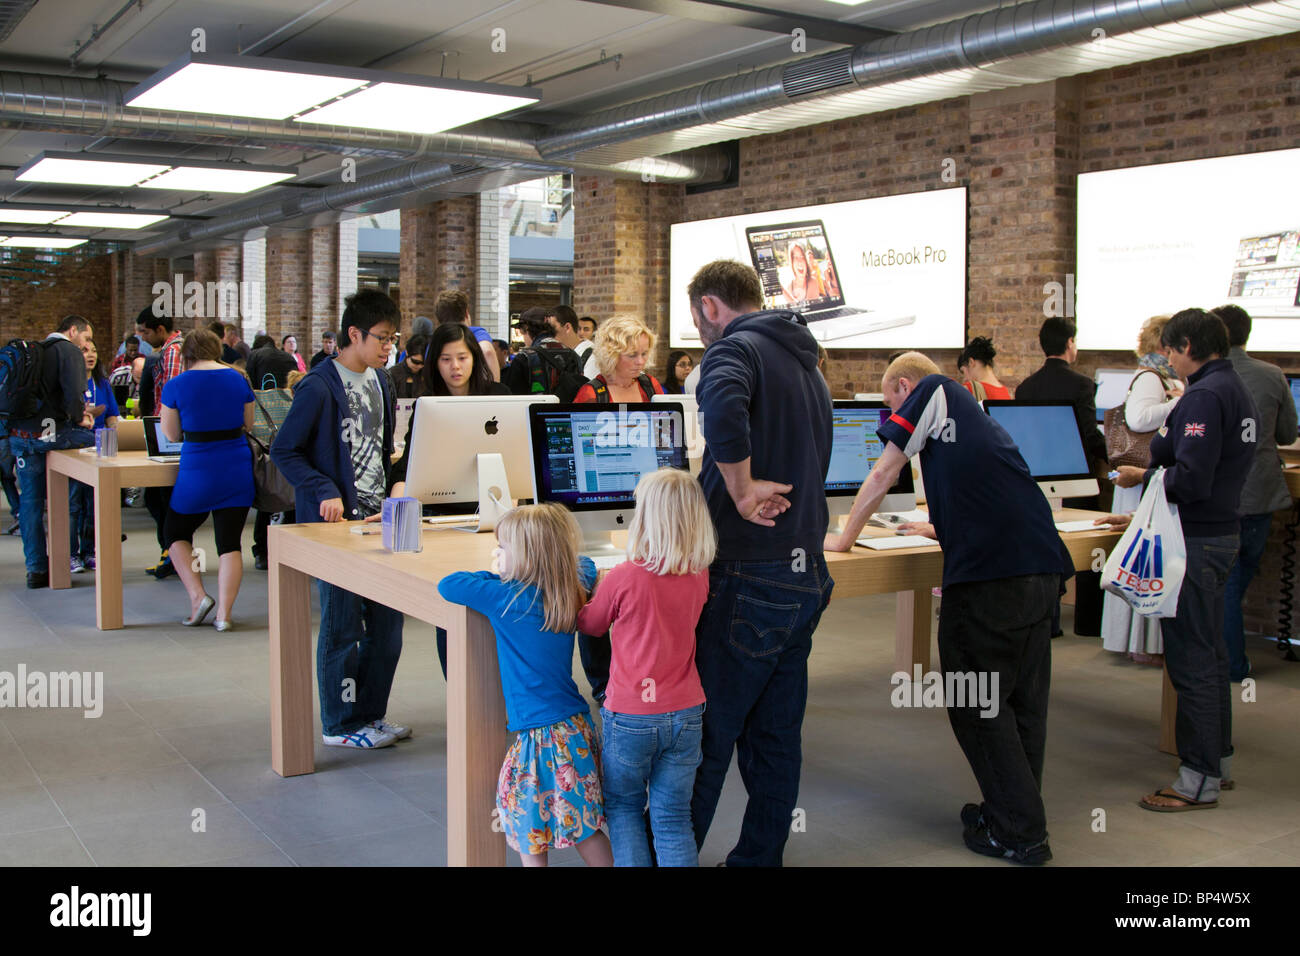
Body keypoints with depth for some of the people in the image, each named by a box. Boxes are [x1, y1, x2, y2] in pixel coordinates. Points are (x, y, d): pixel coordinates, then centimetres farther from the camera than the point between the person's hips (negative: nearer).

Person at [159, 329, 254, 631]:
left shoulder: (176, 385, -5)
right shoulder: (239, 379, 3)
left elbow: (172, 434, 2)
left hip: (197, 471, -2)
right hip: (238, 470, 2)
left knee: (176, 533, 18)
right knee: (230, 541, 5)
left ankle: (197, 596, 4)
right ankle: (224, 613, -2)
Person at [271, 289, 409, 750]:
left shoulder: (380, 381, 12)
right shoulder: (320, 386, -12)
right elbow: (283, 449, -11)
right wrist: (324, 492, -19)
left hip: (376, 517, 8)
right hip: (336, 520, -8)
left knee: (387, 620, 10)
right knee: (342, 624, 0)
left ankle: (371, 712, 23)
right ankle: (341, 724, 12)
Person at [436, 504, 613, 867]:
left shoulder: (509, 598, -17)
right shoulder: (571, 591, 3)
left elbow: (447, 585, -12)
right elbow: (585, 564, 26)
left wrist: (495, 576, 1)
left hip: (539, 735, -7)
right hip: (578, 728, 7)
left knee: (530, 841, 7)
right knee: (583, 827, 17)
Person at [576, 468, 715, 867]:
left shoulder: (624, 578, -18)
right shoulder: (699, 577, -4)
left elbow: (590, 624, 0)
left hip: (629, 718, -3)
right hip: (685, 714, 4)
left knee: (623, 806, 17)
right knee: (673, 818, 11)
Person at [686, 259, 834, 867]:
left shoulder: (735, 347, -9)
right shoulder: (804, 362, 20)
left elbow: (724, 407, -33)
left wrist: (741, 490, -22)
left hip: (747, 580, -9)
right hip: (804, 574, 9)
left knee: (701, 736, 1)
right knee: (775, 738, 14)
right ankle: (759, 858, 24)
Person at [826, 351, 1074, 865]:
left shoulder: (932, 391, 6)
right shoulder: (974, 413, 28)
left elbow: (881, 476, 6)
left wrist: (844, 538, 17)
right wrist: (940, 528, 56)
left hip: (989, 572, -8)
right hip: (1041, 566, 8)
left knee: (976, 704, 2)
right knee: (1024, 698, 15)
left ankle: (1019, 833, 7)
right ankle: (1022, 816, 25)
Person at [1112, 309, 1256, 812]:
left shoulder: (1204, 397, -19)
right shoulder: (1237, 391, 13)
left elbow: (1191, 479, -25)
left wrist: (1143, 478, -9)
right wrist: (1156, 472, 15)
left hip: (1195, 541, -10)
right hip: (1222, 530, 10)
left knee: (1190, 658, -3)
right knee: (1210, 652, 19)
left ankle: (1200, 780, 4)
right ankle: (1218, 757, 31)